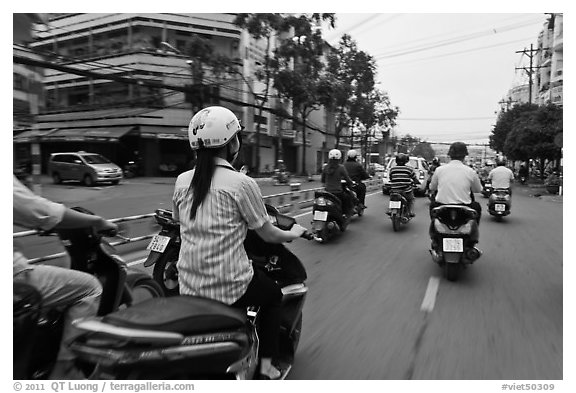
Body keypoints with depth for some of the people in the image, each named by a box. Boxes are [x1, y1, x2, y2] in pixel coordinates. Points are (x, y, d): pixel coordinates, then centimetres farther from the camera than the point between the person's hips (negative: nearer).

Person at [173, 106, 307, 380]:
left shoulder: (182, 181, 0)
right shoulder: (241, 184, -15)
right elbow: (269, 235, -5)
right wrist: (294, 233, 15)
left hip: (188, 289, 5)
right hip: (229, 290, -5)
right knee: (273, 294, 25)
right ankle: (265, 364, 23)